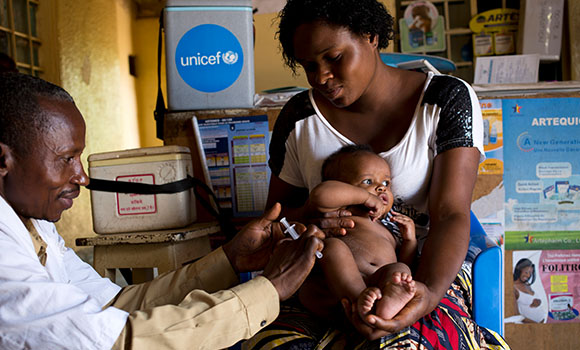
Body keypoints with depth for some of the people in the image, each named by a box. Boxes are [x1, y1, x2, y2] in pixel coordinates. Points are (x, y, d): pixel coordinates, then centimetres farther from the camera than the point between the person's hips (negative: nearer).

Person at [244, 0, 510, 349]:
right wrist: (309, 216, -15)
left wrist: (428, 292, -30)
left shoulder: (447, 100, -3)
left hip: (428, 277, -2)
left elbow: (451, 216, -10)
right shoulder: (299, 117, 4)